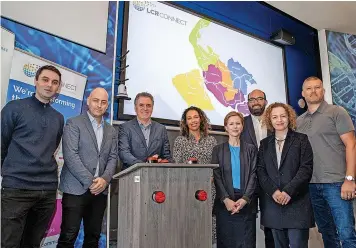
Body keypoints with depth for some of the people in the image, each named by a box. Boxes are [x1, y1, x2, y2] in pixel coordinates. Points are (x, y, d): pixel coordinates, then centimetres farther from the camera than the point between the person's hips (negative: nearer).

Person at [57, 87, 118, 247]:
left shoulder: (111, 131, 14)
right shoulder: (73, 123, -1)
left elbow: (113, 158, 8)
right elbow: (70, 155, -11)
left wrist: (105, 179, -10)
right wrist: (90, 181, -14)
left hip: (100, 190, 5)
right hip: (76, 189, -4)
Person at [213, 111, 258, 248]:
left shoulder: (251, 149, 9)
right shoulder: (218, 150, 7)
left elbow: (253, 175, 2)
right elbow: (217, 176, 0)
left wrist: (245, 199, -11)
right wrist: (226, 199, -12)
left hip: (246, 202, 0)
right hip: (224, 202, 0)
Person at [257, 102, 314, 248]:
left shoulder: (301, 139, 4)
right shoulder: (265, 143, 11)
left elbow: (306, 168, -6)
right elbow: (260, 170, 4)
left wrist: (289, 191, -15)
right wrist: (273, 191, -10)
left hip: (296, 201, -2)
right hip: (272, 202, 3)